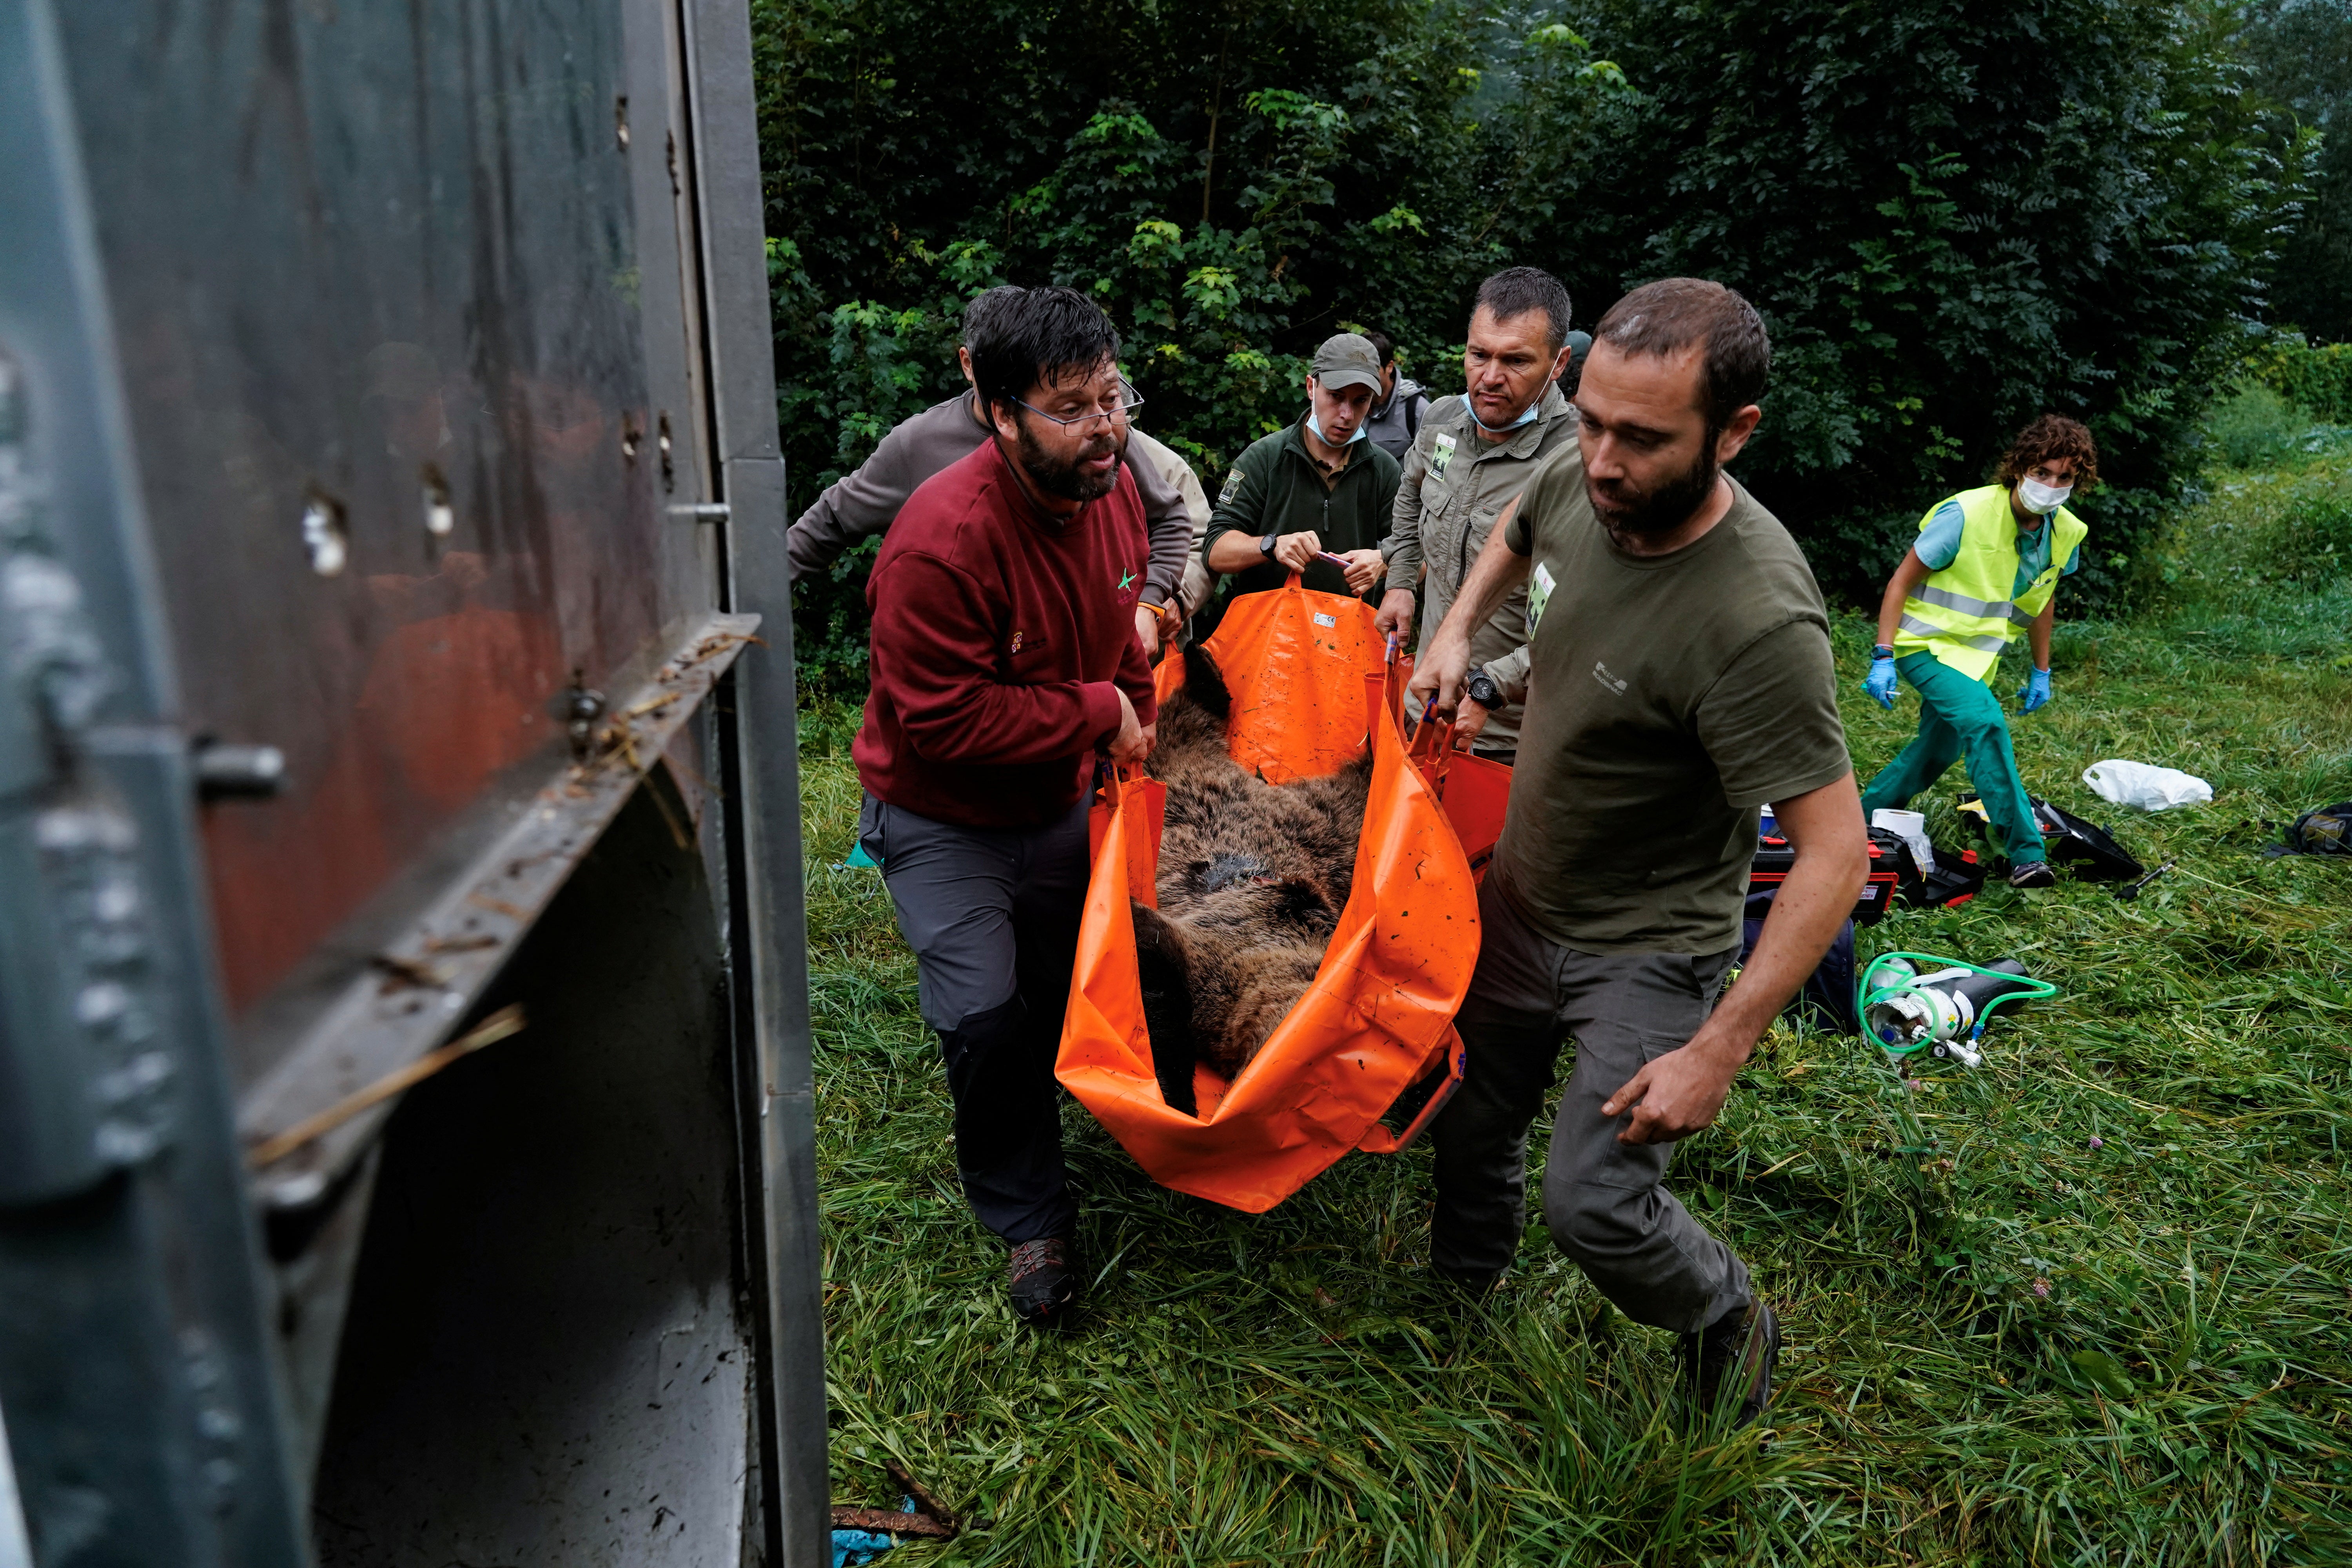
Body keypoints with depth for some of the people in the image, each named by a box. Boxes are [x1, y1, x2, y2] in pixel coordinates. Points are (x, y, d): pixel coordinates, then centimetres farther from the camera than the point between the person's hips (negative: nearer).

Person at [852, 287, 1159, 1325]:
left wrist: (1134, 725, 5)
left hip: (1058, 800, 7)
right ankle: (1030, 1220, 12)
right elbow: (945, 723, -31)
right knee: (987, 1016, -13)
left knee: (1070, 987, 17)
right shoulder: (943, 539, -32)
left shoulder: (1112, 486, -7)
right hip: (940, 820, -7)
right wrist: (1095, 711, -24)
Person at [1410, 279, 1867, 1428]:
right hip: (1520, 895, 7)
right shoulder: (1579, 486, -12)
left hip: (1646, 952, -6)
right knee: (1471, 1125, 20)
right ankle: (1462, 1294, 49)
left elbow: (1835, 850, -29)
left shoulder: (1757, 622, -34)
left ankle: (1728, 1320, 25)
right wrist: (1457, 630, 3)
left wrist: (1718, 1051, -28)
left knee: (1592, 1204, -9)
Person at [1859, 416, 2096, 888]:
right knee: (1985, 721, -27)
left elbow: (2043, 600, 15)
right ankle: (2026, 853, -23)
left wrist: (2041, 671, 20)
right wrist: (1882, 657, -20)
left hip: (1976, 655, 8)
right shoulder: (1967, 514, -22)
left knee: (1941, 748, 13)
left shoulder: (2066, 533, -2)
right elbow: (1902, 580, -16)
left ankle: (1865, 817, 35)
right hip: (1927, 643, -8)